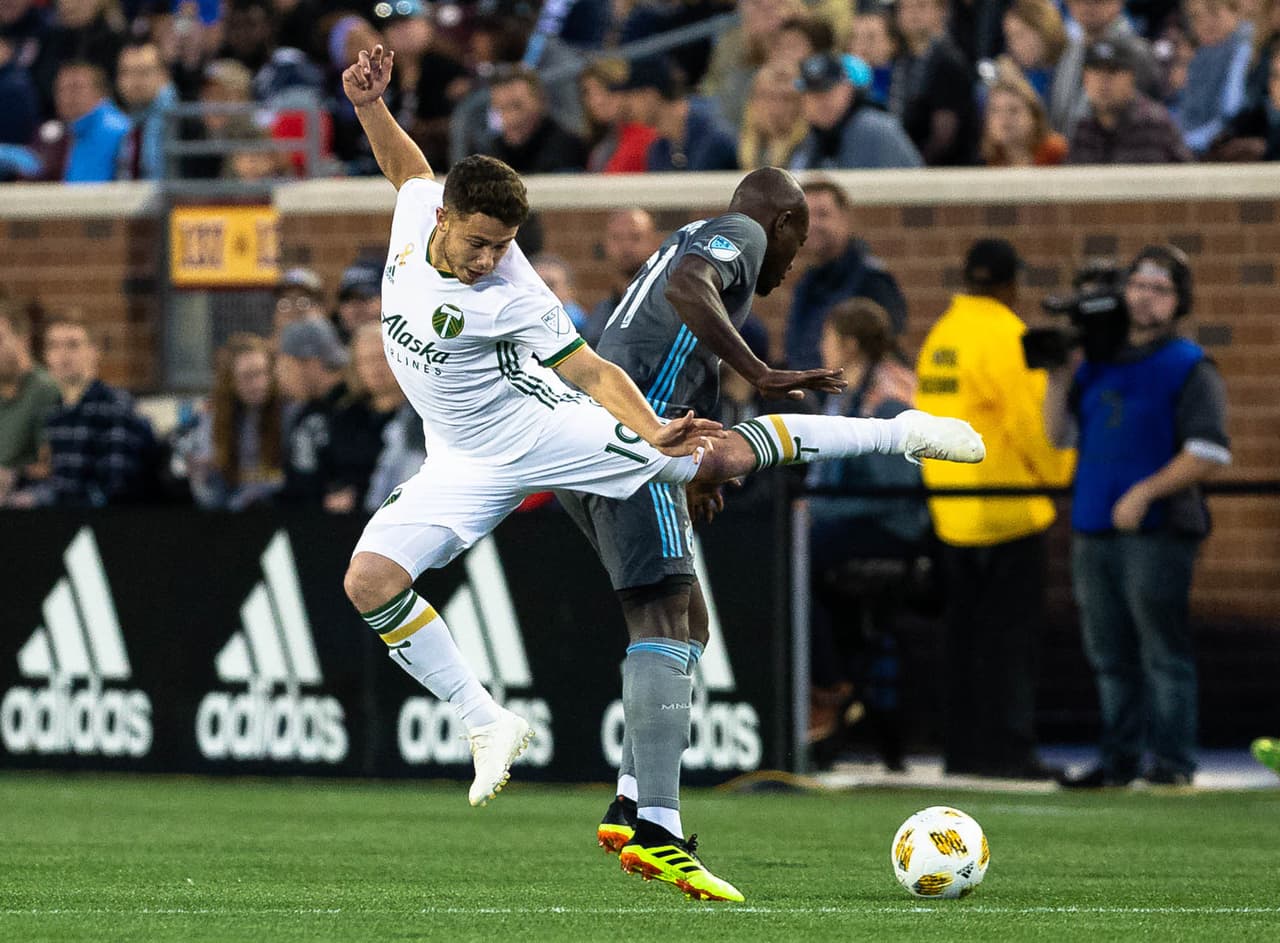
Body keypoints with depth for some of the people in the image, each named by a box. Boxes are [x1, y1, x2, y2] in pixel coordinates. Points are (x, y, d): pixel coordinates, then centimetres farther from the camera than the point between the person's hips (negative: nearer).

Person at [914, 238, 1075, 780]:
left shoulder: (941, 335, 11)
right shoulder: (1004, 337, -13)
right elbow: (1030, 421, -16)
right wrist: (1059, 475, 0)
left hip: (953, 510, 8)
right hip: (1009, 508, -8)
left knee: (965, 630, 12)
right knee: (1010, 634, -5)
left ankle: (962, 746, 14)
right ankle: (1006, 749, -8)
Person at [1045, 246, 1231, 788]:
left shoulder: (1190, 369, -3)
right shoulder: (1098, 362, 16)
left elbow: (1209, 453, -11)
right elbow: (1060, 436, 20)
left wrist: (1144, 493, -17)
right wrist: (1059, 380, 5)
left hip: (1158, 532, -6)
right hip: (1093, 530, 7)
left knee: (1163, 651, -7)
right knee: (1109, 655, 9)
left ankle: (1172, 760, -4)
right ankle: (1119, 759, 15)